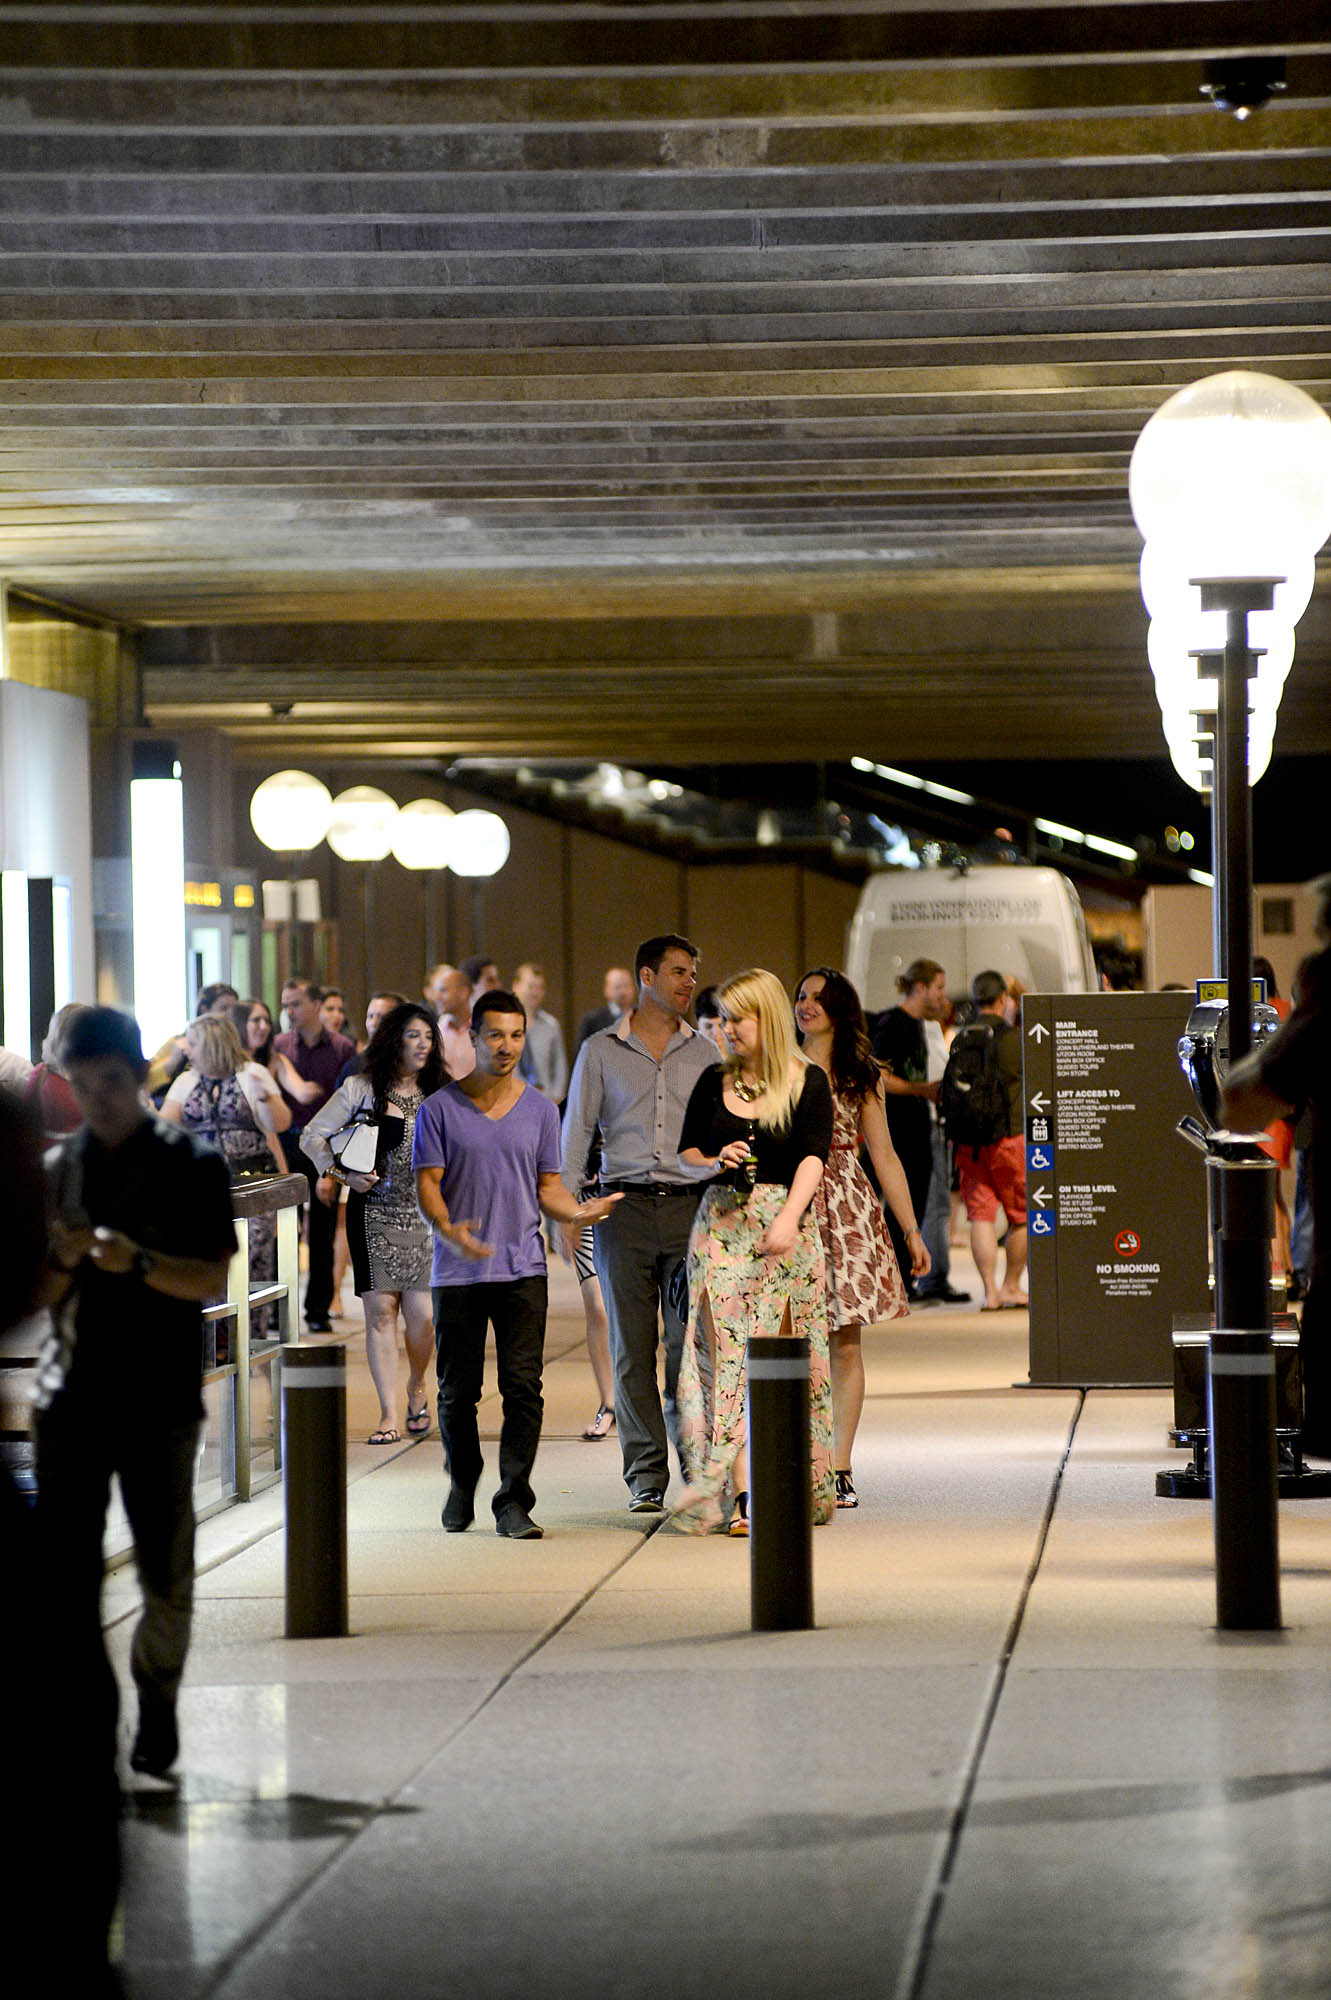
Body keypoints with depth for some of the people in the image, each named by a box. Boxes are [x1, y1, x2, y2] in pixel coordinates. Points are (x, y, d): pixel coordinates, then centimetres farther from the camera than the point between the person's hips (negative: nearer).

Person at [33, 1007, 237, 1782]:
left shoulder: (192, 1165, 2)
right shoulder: (57, 1168, 11)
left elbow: (211, 1280, -4)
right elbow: (41, 1295, 12)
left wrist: (139, 1261, -21)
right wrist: (64, 1260, -10)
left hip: (160, 1398, -3)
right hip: (70, 1391, 3)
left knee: (166, 1573, 1)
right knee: (63, 1569, -3)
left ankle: (158, 1708, 16)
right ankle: (88, 1712, 4)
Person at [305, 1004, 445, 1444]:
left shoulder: (438, 1096, 10)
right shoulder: (361, 1090, 1)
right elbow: (313, 1136, 2)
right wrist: (343, 1174, -11)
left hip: (425, 1217, 2)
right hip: (374, 1214, -2)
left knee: (421, 1314, -4)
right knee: (380, 1311, -6)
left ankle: (417, 1388, 25)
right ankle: (389, 1415, -1)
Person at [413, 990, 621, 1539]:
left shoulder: (540, 1110, 10)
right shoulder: (440, 1109, 2)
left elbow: (548, 1187, 13)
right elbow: (427, 1185, -1)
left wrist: (576, 1211, -9)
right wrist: (449, 1230, -21)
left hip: (523, 1267, 1)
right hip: (458, 1270, -1)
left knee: (523, 1386, -8)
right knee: (458, 1389, 5)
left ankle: (513, 1503, -5)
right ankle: (462, 1486, 27)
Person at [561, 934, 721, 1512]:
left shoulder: (703, 1052, 12)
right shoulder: (600, 1051, 8)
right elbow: (577, 1131, 8)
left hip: (688, 1205, 0)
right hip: (625, 1205, 0)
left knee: (689, 1340, -7)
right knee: (633, 1346, 1)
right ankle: (645, 1475, 5)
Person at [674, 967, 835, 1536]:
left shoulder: (808, 1081, 1)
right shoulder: (715, 1081, 11)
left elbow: (813, 1156, -8)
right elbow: (686, 1153, 16)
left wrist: (789, 1217, -21)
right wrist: (715, 1163, -6)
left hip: (786, 1227, -2)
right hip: (722, 1224, 2)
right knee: (726, 1354, -6)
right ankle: (740, 1493, -9)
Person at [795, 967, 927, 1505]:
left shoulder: (862, 1077, 11)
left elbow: (884, 1158, 12)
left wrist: (912, 1230, 8)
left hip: (848, 1211, 1)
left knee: (846, 1345, -2)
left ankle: (839, 1468, 2)